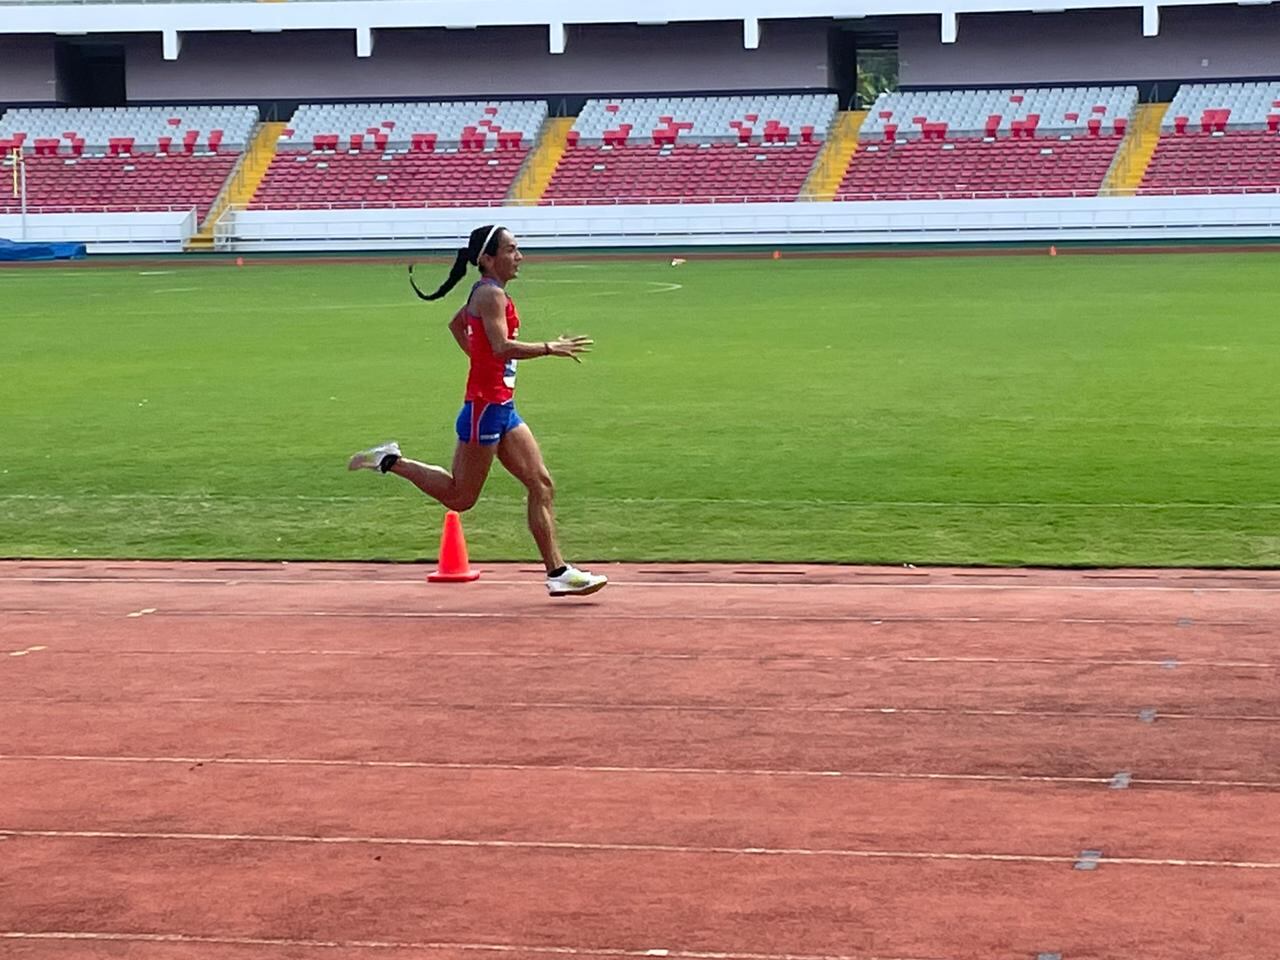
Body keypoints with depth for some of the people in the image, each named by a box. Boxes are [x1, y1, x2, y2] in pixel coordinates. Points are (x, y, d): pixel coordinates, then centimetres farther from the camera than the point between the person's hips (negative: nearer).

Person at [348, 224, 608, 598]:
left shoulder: (489, 292, 15)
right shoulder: (491, 293, -15)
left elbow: (456, 324, 31)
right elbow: (502, 347, -27)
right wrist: (551, 348, -22)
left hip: (502, 408, 10)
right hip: (485, 407, -10)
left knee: (541, 485, 5)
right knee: (460, 497, 0)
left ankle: (558, 572, 5)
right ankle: (391, 461, 11)